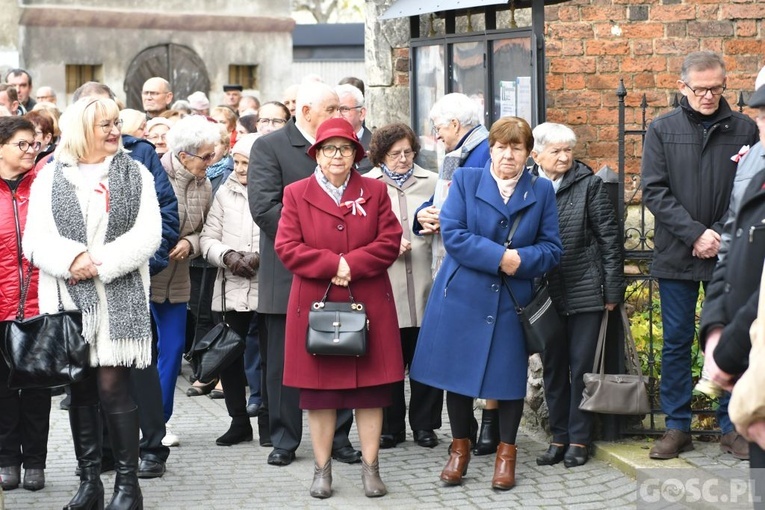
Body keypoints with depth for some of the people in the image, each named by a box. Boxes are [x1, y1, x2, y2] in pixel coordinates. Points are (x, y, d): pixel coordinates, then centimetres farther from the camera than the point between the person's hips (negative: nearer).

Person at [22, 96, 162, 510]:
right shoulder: (51, 177, 8)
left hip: (119, 297, -2)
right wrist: (70, 258, -19)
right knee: (81, 390, 7)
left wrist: (101, 263, -14)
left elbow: (147, 234, -3)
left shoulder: (136, 174, 7)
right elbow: (35, 239, 0)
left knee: (113, 387, -7)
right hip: (69, 298, 2)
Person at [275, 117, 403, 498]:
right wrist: (332, 264, -14)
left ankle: (370, 468, 10)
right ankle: (322, 470, 11)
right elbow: (286, 247, -4)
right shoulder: (296, 193, 4)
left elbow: (390, 242, 0)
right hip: (315, 305, -1)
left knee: (370, 390, 3)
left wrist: (351, 265, -13)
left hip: (369, 306, 1)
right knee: (319, 391, 3)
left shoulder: (375, 191, 8)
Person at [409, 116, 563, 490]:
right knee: (458, 373, 6)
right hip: (462, 296, 0)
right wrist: (499, 257, -18)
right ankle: (460, 447, 23)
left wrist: (522, 260, -18)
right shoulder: (465, 180, 1)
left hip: (514, 301, 1)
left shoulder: (542, 191, 5)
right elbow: (452, 234, -10)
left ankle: (506, 453, 17)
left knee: (510, 374, 3)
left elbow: (551, 248, 2)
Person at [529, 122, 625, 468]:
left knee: (582, 366, 2)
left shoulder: (589, 185, -3)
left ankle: (579, 439, 11)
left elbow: (609, 238, -3)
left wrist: (612, 290, -5)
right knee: (553, 367, 10)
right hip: (544, 294, 3)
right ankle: (559, 437, 20)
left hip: (585, 291, -2)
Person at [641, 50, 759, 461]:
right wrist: (696, 234, -13)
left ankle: (732, 427, 14)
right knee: (676, 342, 6)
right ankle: (677, 427, 15)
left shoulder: (744, 129, 2)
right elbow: (653, 191, -4)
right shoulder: (662, 130, 3)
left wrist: (721, 235, -12)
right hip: (676, 255, 0)